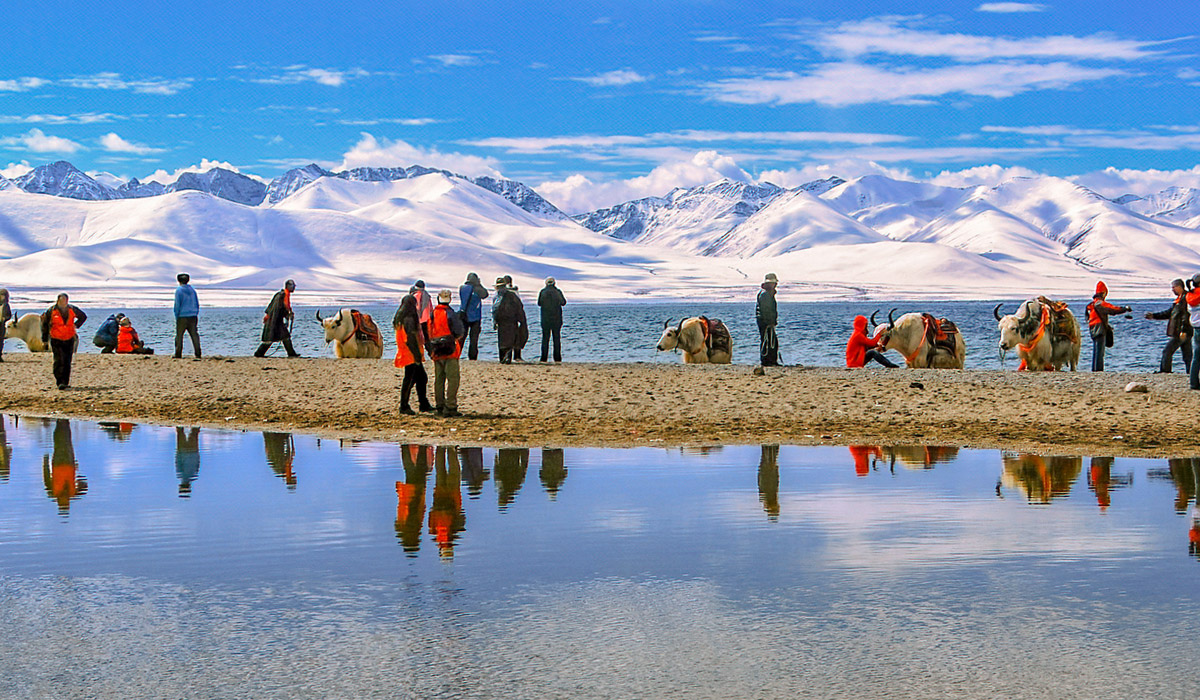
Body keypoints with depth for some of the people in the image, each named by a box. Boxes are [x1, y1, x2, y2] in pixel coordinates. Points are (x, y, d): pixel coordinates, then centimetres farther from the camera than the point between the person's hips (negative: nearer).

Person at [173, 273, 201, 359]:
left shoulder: (179, 290, -5)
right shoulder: (192, 290, 11)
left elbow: (177, 305, -7)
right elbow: (197, 304, 13)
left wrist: (176, 317, -1)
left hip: (182, 316, -4)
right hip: (193, 316, 4)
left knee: (179, 336, 3)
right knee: (194, 335, 2)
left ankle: (178, 354, 1)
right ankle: (198, 354, -4)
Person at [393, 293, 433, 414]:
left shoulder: (399, 319, 11)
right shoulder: (409, 319, -18)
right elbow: (412, 338, -21)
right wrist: (417, 355, -19)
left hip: (405, 353, 10)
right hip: (411, 355, -10)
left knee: (422, 378, 14)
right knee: (409, 380, -2)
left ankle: (424, 404, 18)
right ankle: (404, 407, 4)